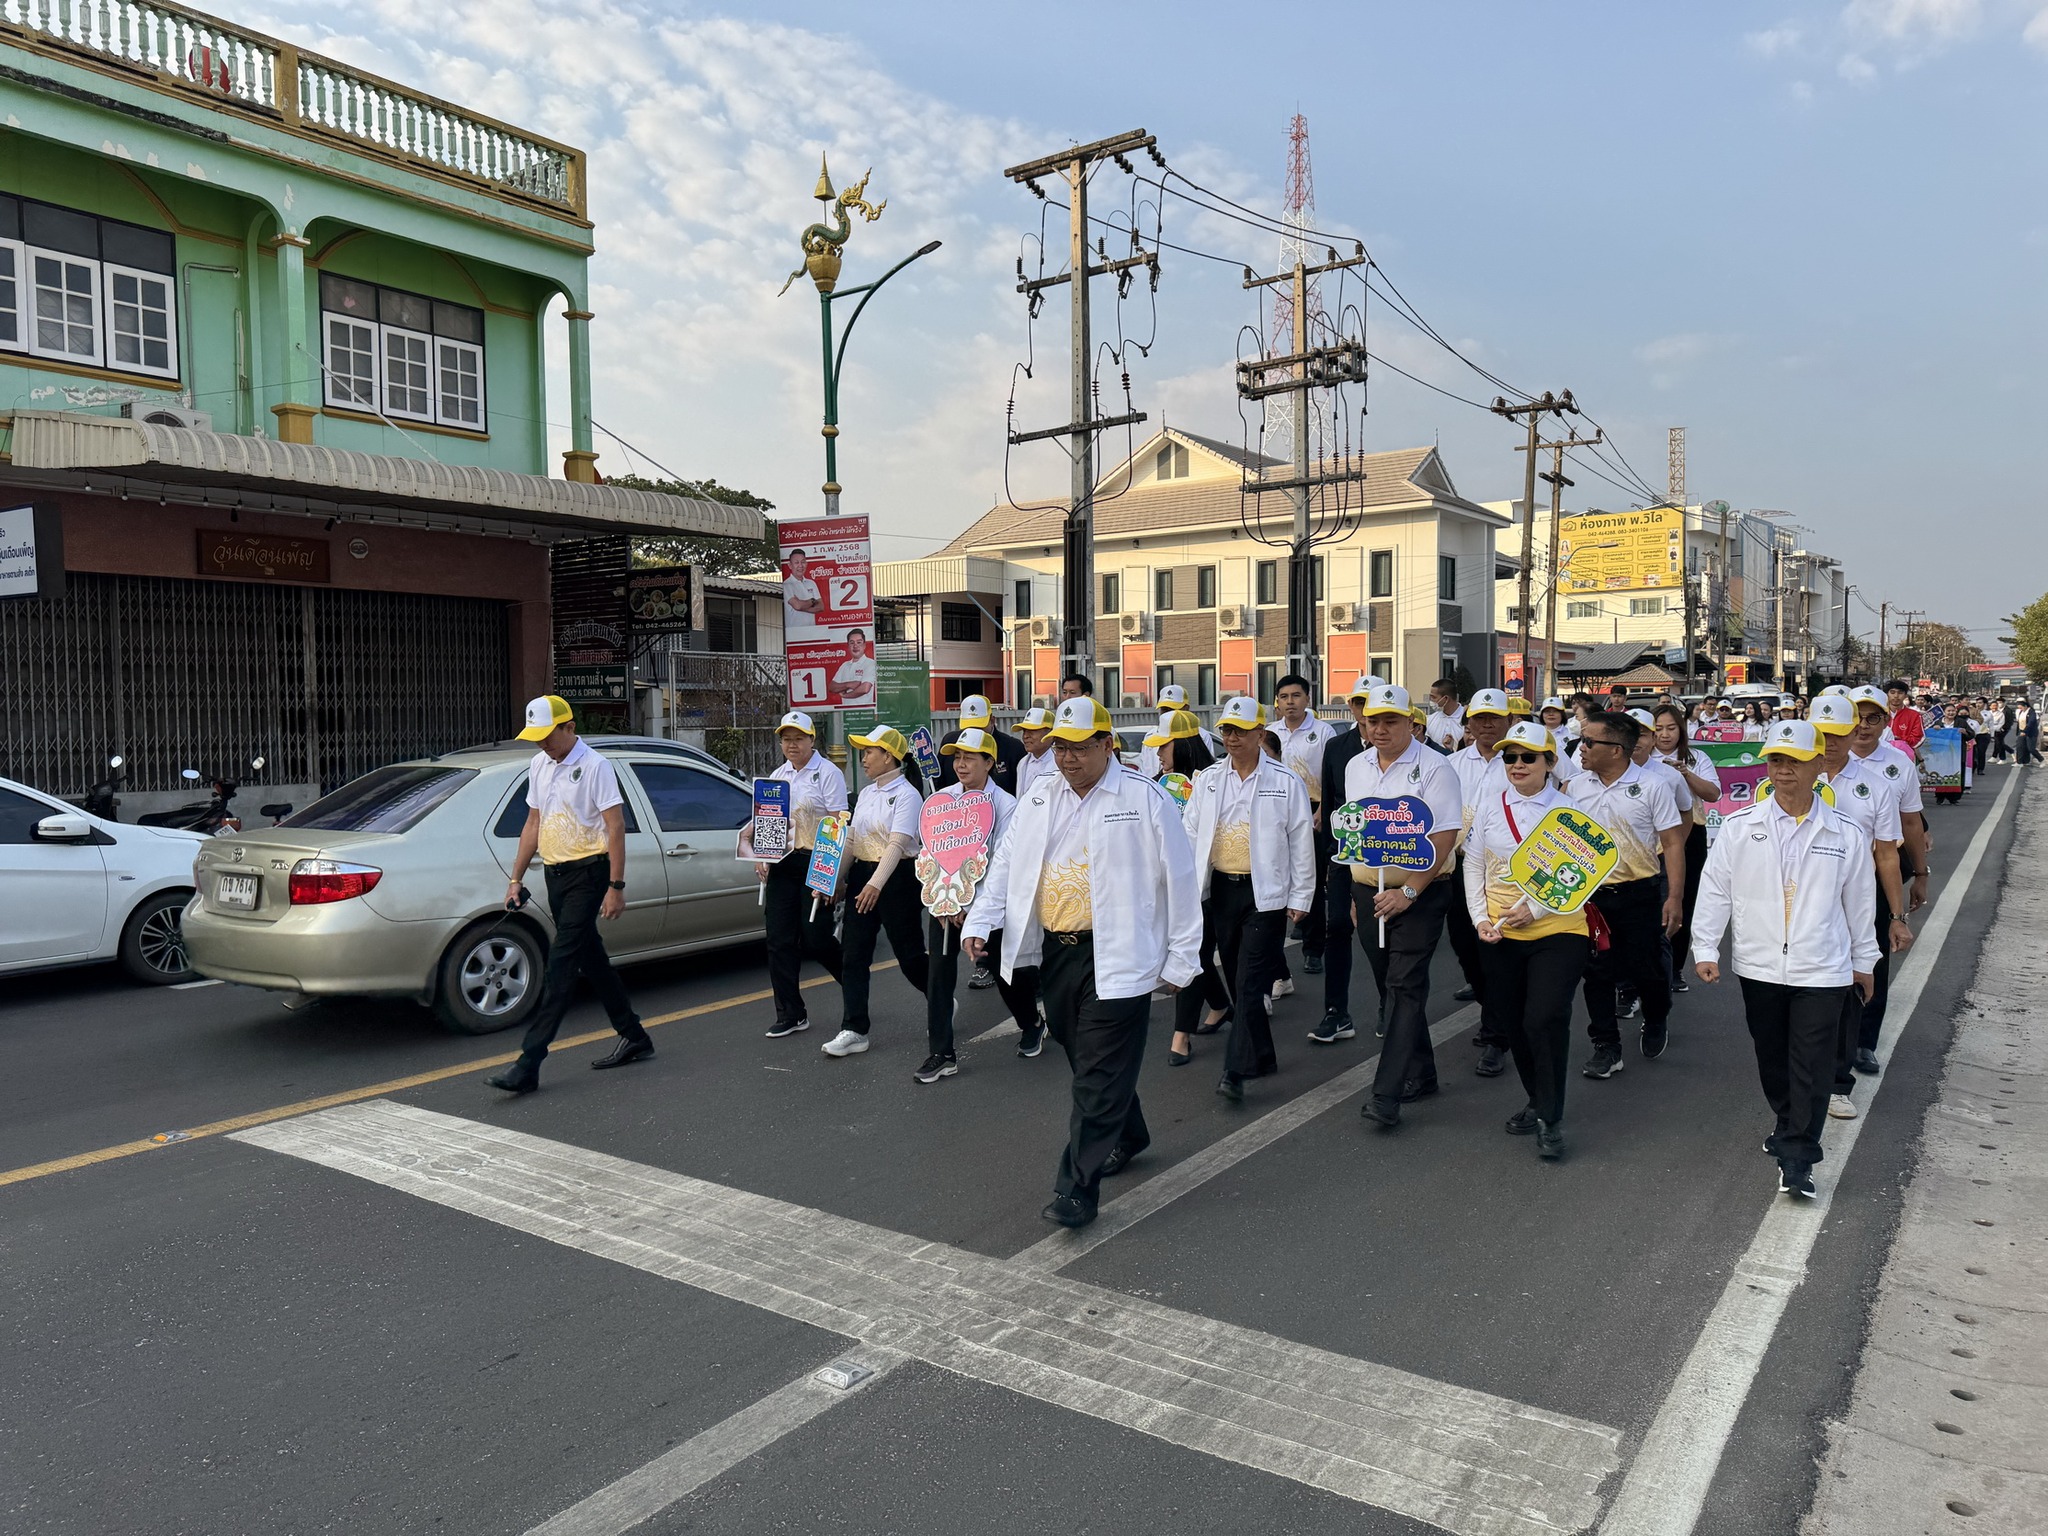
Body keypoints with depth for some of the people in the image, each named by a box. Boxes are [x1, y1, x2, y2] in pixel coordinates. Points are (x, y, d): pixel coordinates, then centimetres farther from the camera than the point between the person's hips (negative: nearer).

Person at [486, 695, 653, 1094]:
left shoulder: (594, 766, -12)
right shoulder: (538, 765, 12)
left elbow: (616, 828, -14)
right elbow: (533, 824, 17)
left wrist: (616, 887, -18)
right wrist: (516, 878, 13)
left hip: (587, 873, -8)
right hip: (555, 873, 8)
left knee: (561, 964, -11)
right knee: (592, 959, 14)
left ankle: (528, 1064, -13)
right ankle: (634, 1039, 26)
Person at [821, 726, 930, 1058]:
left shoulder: (906, 795, -12)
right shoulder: (865, 794, 13)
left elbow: (897, 844, -23)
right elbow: (851, 841, 16)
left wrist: (876, 884, -33)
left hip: (896, 877, -7)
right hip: (861, 875, 7)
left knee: (910, 954, 3)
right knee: (852, 954, 1)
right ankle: (854, 1030, 5)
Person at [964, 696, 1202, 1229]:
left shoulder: (1146, 798, -6)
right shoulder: (1038, 799, 10)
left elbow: (1178, 881, -5)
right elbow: (1006, 864, 15)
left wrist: (1180, 959, -5)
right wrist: (979, 923, 2)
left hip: (1116, 959, -6)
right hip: (1054, 954, 6)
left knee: (1099, 1075, -4)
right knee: (1084, 1060, 18)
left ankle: (1078, 1188, 2)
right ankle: (1127, 1136, 42)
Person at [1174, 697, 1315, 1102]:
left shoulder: (1285, 783, -2)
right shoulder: (1208, 780, 8)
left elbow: (1301, 844, 0)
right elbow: (1189, 834, 12)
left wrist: (1300, 898, -2)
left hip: (1265, 894, -4)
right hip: (1218, 889, 4)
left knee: (1249, 984, -8)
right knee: (1236, 980, 11)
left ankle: (1235, 1071, -8)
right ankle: (1262, 1058, 27)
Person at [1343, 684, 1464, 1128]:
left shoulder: (1433, 767, -10)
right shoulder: (1356, 767, 9)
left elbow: (1444, 838, -16)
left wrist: (1407, 892, -20)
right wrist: (1356, 892, 14)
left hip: (1419, 894, -6)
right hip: (1370, 892, 7)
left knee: (1405, 987, -10)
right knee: (1390, 987, 13)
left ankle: (1387, 1094, -12)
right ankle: (1420, 1074, 28)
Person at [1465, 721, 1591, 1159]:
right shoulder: (1490, 805, 3)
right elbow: (1473, 866, 8)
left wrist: (1534, 909, -17)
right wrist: (1480, 917, -3)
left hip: (1557, 932, -4)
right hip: (1499, 937, 4)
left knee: (1545, 1021, -14)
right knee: (1511, 1024, 12)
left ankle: (1550, 1119, 2)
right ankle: (1537, 1101, 35)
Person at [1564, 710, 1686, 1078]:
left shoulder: (1652, 786, -8)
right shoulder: (1575, 786, 3)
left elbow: (1673, 843, -6)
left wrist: (1675, 897, -12)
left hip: (1640, 892, -3)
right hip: (1590, 894, 3)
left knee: (1646, 969, 6)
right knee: (1597, 973, 5)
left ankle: (1656, 1023, 37)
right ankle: (1606, 1048, 16)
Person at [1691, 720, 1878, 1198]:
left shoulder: (1844, 835, 1)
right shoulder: (1740, 828, -2)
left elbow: (1858, 902, 10)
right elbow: (1714, 889, 0)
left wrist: (1863, 960, 16)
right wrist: (1705, 948, -3)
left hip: (1822, 969, -1)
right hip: (1759, 965, 1)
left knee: (1811, 1067, -3)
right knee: (1772, 1058, 15)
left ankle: (1796, 1159, 3)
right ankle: (1789, 1124, 38)